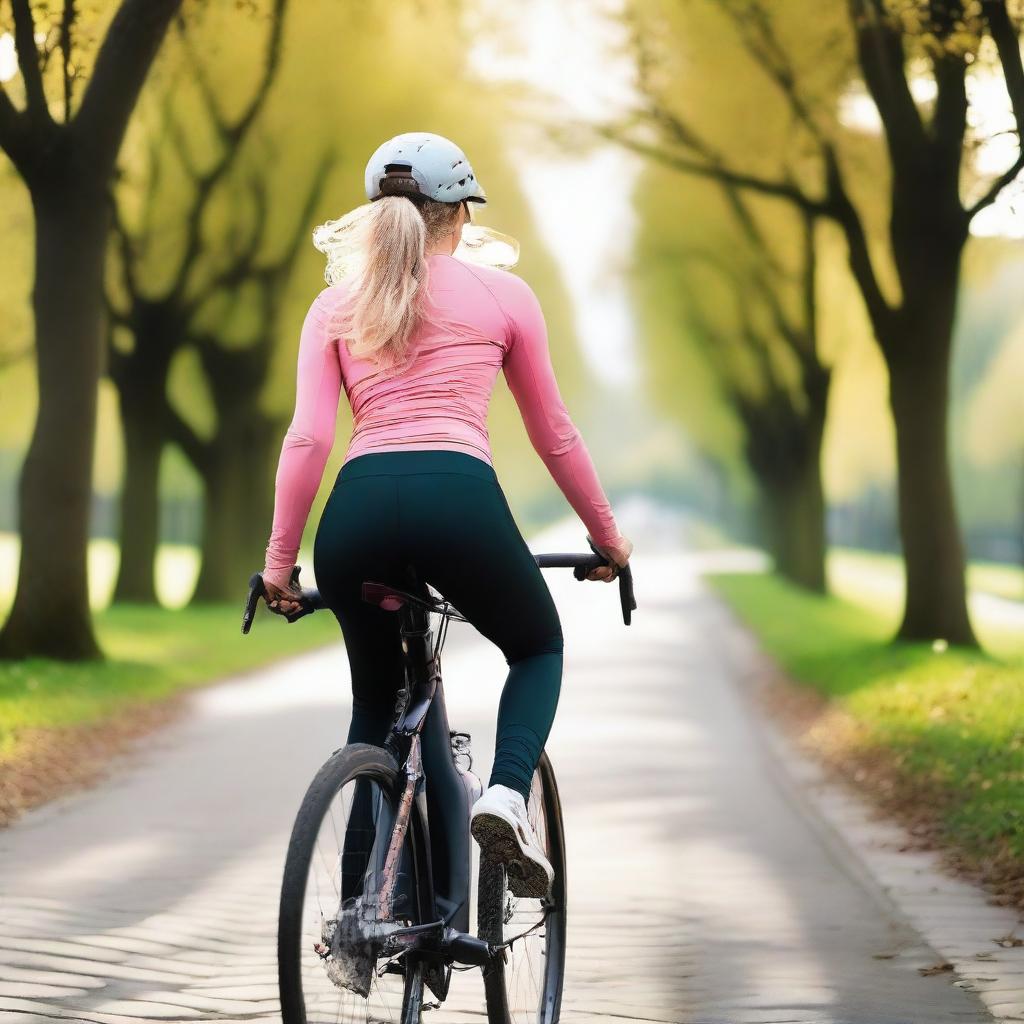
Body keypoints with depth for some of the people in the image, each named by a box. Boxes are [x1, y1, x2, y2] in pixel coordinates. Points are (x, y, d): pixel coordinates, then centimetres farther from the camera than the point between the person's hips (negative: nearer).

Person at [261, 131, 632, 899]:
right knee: (539, 648, 26)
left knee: (375, 697, 25)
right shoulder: (502, 295, 16)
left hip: (359, 505, 2)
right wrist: (607, 538, 32)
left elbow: (307, 438, 7)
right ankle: (508, 794, -5)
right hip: (458, 496, -2)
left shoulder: (336, 305, 19)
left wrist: (279, 561, 12)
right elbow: (553, 434, 21)